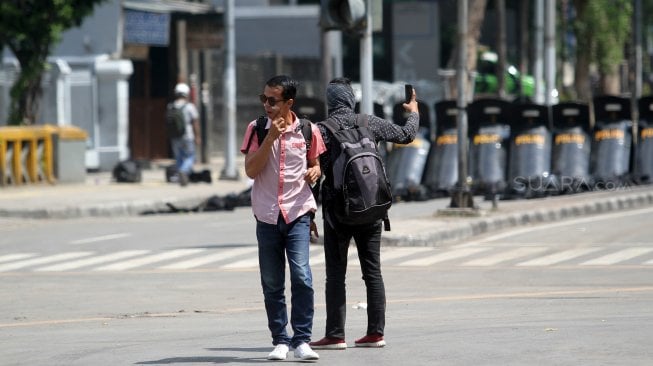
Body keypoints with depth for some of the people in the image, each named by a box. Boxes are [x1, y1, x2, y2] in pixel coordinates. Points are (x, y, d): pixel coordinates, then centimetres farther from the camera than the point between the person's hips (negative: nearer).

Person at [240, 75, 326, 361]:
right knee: (272, 283, 6)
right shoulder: (256, 129, 1)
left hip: (298, 212, -1)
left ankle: (302, 340, -10)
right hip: (267, 215, 2)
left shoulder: (308, 131, 1)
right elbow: (251, 170, -8)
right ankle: (280, 340, 16)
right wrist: (271, 137, -15)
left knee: (302, 275, -16)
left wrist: (315, 171, -7)